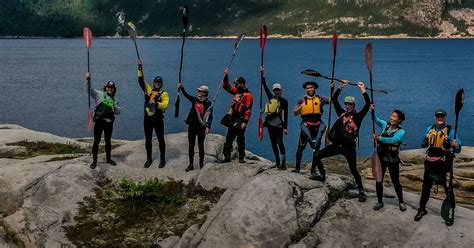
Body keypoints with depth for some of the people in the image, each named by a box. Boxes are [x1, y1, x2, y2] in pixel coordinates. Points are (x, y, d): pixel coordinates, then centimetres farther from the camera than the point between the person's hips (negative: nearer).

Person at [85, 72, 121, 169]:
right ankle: (94, 161, 7)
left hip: (109, 123, 4)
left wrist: (115, 108, -12)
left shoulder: (114, 100, 13)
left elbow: (118, 112, 10)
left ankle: (108, 159, 30)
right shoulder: (99, 94, 1)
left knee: (108, 141, 16)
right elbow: (90, 90, -12)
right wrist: (88, 80, -28)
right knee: (96, 141, -2)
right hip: (99, 121, -4)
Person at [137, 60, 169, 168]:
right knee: (148, 140, 10)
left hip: (158, 120, -3)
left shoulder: (164, 94, -4)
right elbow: (141, 80, 2)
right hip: (147, 119, 4)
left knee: (161, 139, 5)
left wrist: (156, 103, -35)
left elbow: (165, 104, -20)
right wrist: (140, 69, -6)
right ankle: (149, 159, 23)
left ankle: (162, 159, 17)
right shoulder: (148, 90, 7)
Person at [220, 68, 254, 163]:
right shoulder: (237, 91, 14)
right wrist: (226, 76, 14)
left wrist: (245, 122, -21)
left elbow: (248, 109, -16)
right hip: (232, 119, 8)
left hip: (240, 120, -7)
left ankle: (241, 157, 3)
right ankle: (227, 157, 13)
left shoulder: (248, 95, -9)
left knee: (240, 139, -4)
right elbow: (226, 87, 26)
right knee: (228, 138, 8)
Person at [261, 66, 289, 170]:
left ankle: (283, 163, -15)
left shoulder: (284, 101, -1)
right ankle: (277, 163, 16)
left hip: (278, 125, -6)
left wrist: (285, 127, -11)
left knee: (280, 143, -14)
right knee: (274, 144, 9)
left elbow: (286, 115, -5)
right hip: (270, 124, 6)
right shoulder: (271, 98, 12)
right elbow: (265, 86, 13)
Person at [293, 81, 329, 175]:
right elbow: (295, 113, 6)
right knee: (300, 147, 2)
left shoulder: (320, 99, 5)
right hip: (306, 125, 0)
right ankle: (297, 168, 15)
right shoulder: (302, 100, 6)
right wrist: (301, 106, -11)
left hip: (317, 126, 0)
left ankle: (313, 170, 12)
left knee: (316, 149, 3)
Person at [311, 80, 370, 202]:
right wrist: (341, 87, 7)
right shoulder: (342, 113, 12)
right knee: (317, 156, 3)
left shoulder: (358, 116, 1)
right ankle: (322, 176, 24)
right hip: (337, 144, 5)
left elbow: (368, 104, -10)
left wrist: (363, 89, -10)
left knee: (353, 170, -6)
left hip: (349, 146, -5)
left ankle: (361, 191, 6)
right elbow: (334, 99, 12)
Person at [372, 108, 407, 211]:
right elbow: (376, 120, -14)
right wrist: (372, 111, -31)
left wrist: (379, 138, -35)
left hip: (392, 159, -3)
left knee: (395, 181, 6)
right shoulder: (385, 125, 2)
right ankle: (380, 202, 22)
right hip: (381, 157, 3)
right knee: (379, 180, 8)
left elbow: (393, 140, -27)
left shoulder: (401, 132, -9)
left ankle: (401, 202, 24)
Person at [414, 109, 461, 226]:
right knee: (425, 187, 13)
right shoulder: (429, 129, 5)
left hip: (444, 165, -4)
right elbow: (423, 144, 19)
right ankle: (422, 209, 28)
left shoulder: (450, 131, -8)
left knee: (448, 189, 3)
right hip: (430, 164, 4)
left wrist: (456, 145, -36)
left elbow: (458, 150, -15)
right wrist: (431, 145, -1)